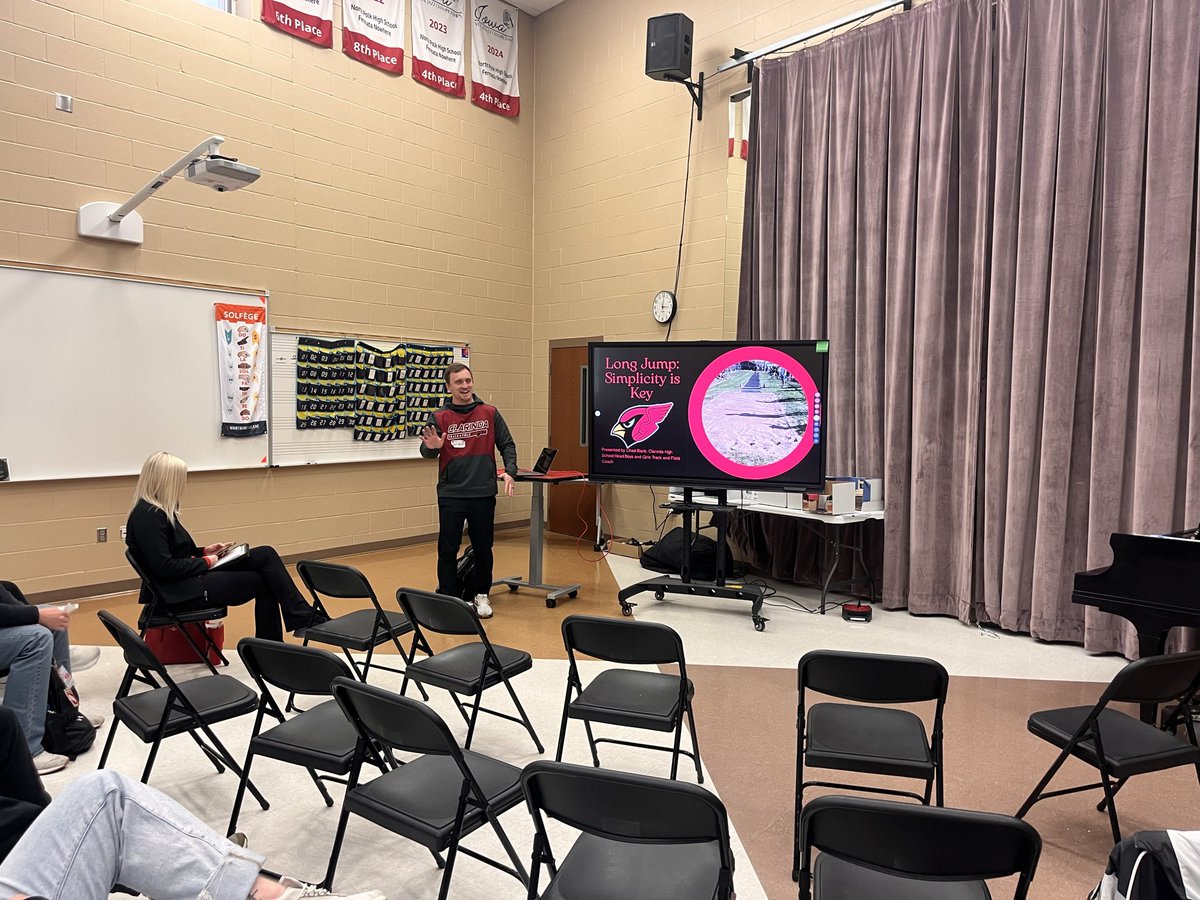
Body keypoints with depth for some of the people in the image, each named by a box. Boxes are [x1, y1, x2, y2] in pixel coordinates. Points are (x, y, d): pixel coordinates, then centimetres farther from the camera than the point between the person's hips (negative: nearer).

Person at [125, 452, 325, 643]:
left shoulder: (156, 510, 11)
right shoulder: (148, 516, -19)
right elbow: (164, 567, -24)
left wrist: (203, 552, 8)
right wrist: (205, 562, -12)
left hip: (191, 579, 9)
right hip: (183, 593, -9)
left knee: (266, 555, -3)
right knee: (263, 581, -7)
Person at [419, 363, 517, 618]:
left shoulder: (490, 413, 3)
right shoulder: (439, 418, 1)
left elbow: (507, 444, 5)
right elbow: (426, 452, -4)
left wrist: (510, 471, -11)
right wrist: (432, 447, -28)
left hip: (483, 494, 1)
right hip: (450, 494, -1)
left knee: (483, 548, 11)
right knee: (448, 550, 5)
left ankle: (482, 595, 27)